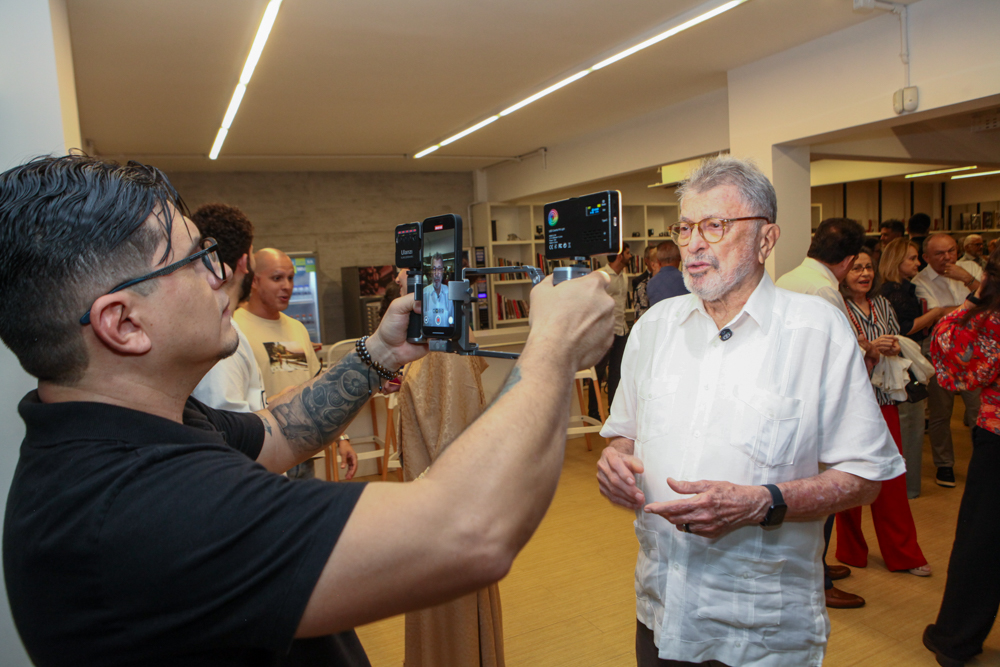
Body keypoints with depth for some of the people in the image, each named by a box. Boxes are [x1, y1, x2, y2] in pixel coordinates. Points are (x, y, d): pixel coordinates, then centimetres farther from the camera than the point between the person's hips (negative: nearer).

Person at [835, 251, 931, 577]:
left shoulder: (883, 304, 10)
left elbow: (899, 341, 14)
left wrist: (894, 348, -8)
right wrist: (870, 347, -23)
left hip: (884, 400, 5)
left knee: (892, 478, 8)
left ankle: (903, 554, 21)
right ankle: (852, 554, 23)